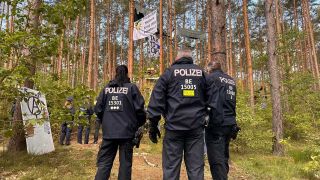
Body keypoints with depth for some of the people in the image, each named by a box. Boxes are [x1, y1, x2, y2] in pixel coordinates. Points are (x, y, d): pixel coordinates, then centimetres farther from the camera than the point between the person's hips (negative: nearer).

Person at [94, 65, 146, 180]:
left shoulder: (106, 88, 7)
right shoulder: (131, 87, -3)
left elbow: (98, 109, 6)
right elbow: (139, 108, -8)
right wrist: (140, 124, 9)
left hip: (108, 132, 3)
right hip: (127, 131, -3)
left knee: (104, 163, 10)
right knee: (125, 163, 7)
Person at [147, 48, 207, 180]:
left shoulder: (170, 72, 3)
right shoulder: (201, 73, 12)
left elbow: (157, 99, -2)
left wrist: (153, 125, 1)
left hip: (174, 126, -2)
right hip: (196, 126, 3)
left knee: (171, 167, 5)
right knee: (196, 166, 8)